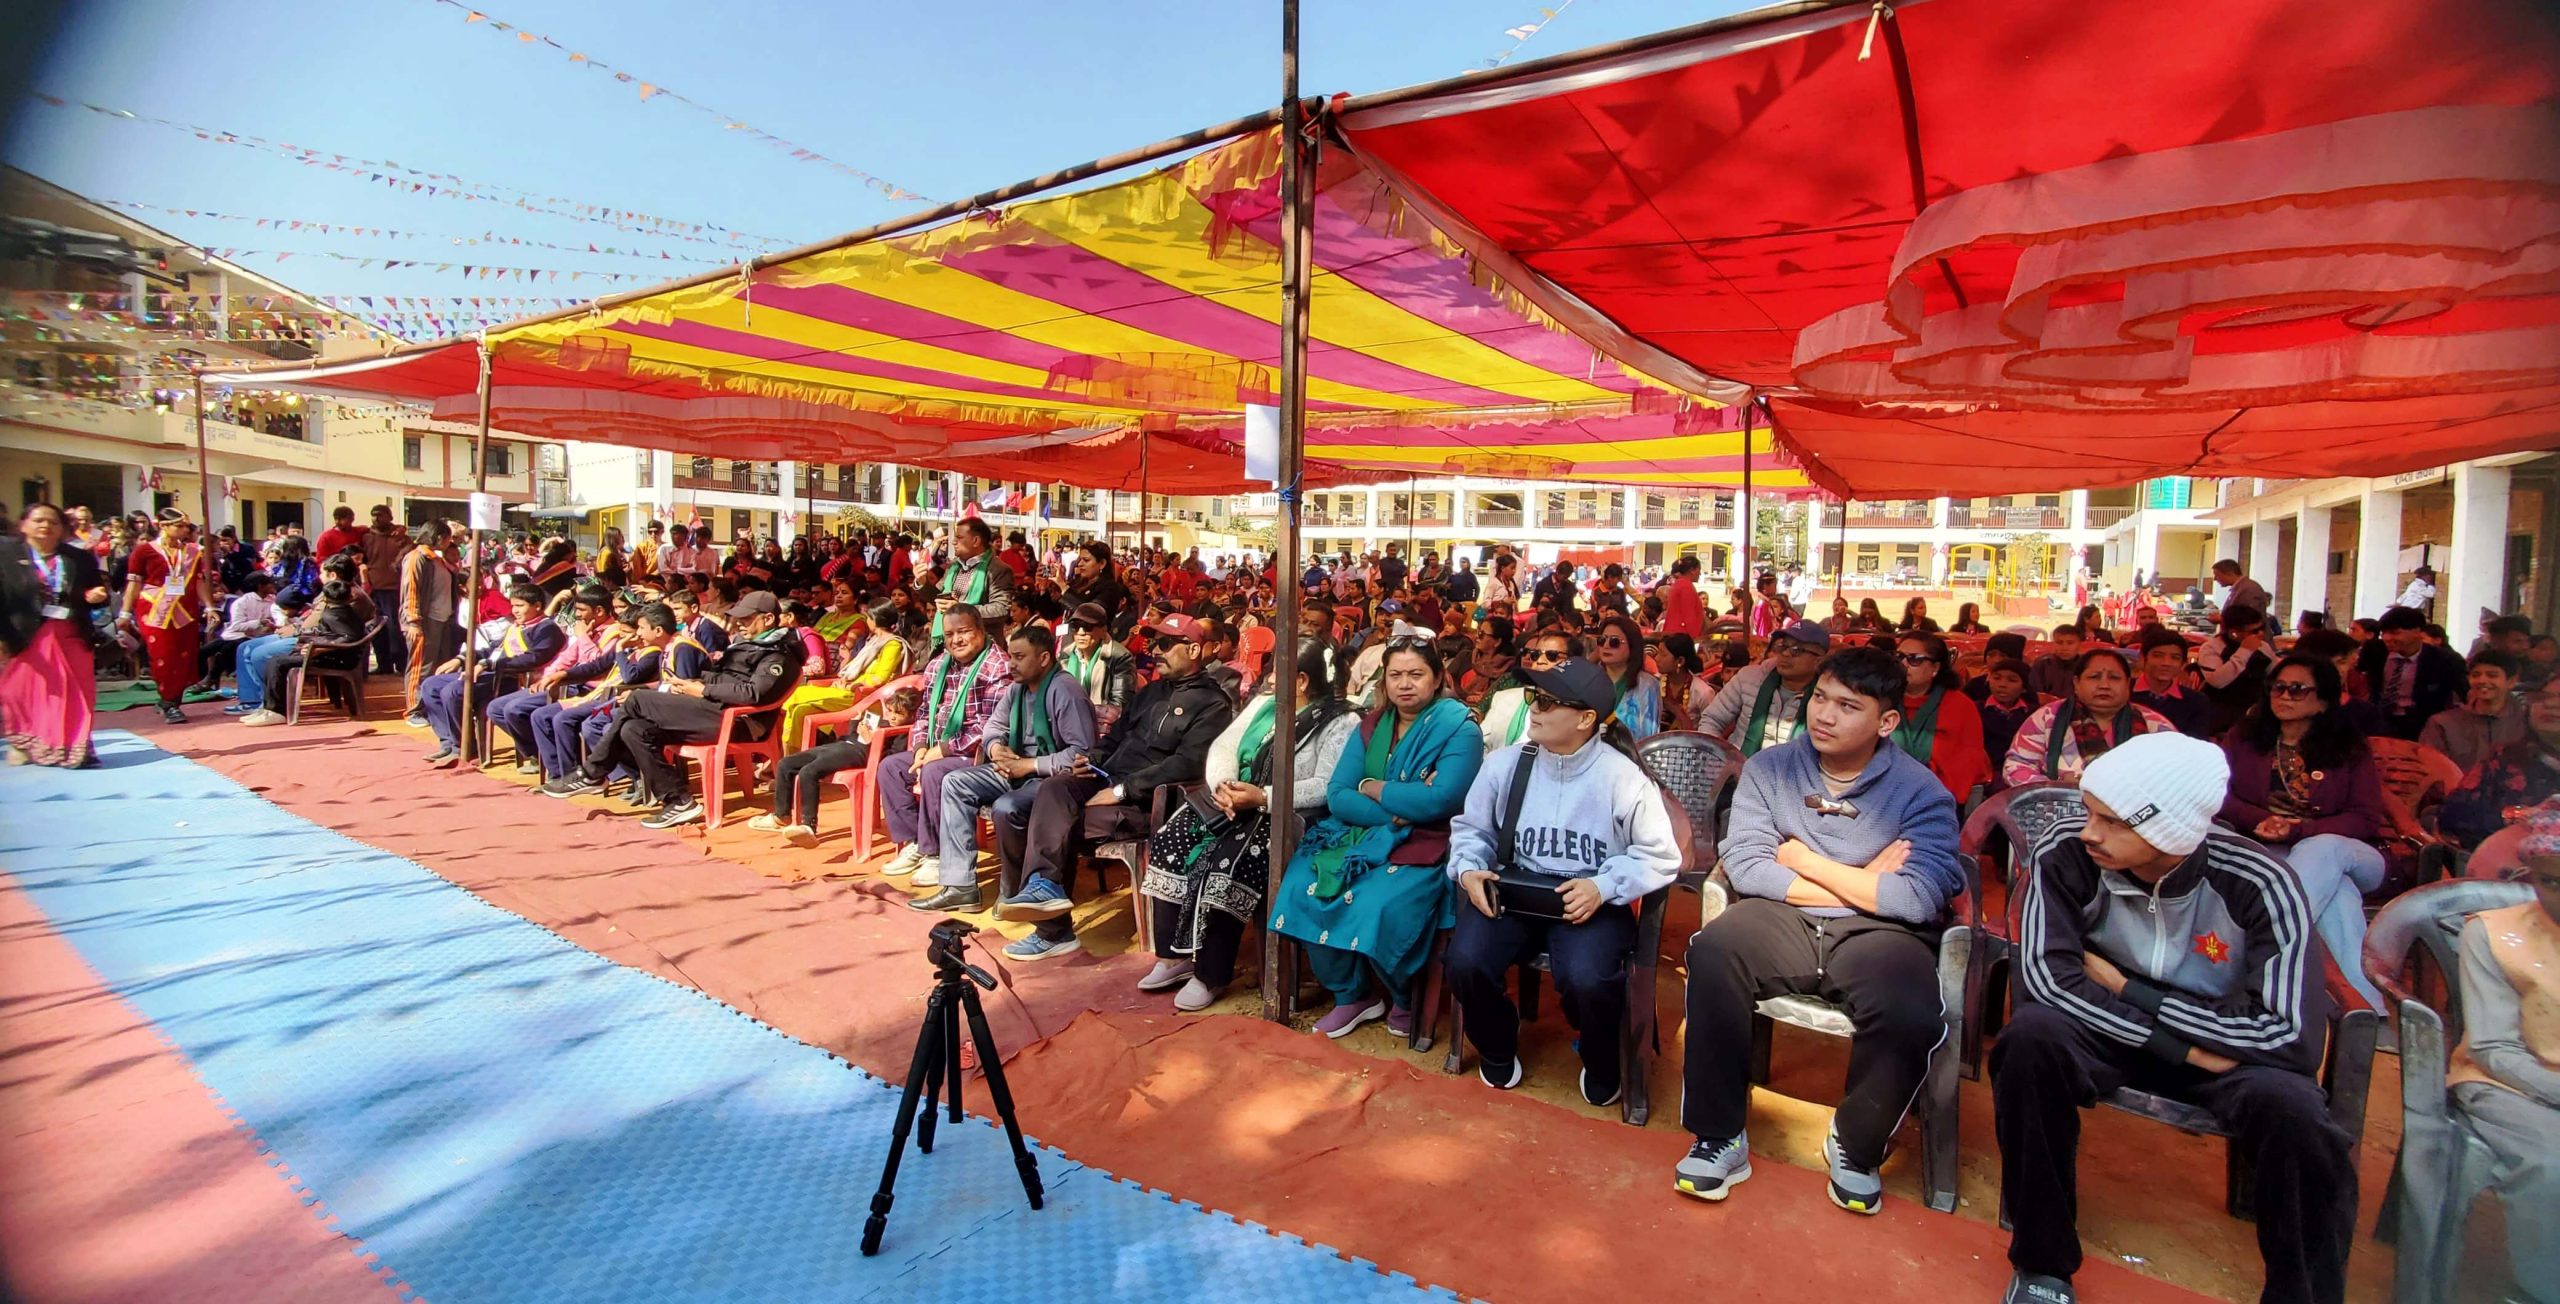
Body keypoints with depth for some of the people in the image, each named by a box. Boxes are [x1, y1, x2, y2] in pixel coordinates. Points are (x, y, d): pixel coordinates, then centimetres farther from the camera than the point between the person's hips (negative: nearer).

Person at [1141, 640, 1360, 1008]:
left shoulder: (1339, 722, -8)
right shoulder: (1263, 704, 15)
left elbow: (1327, 787, -19)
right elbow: (1223, 746, 9)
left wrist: (1264, 797, -25)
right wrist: (1223, 784, -13)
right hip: (1232, 803, 7)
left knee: (1225, 864, -30)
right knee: (1169, 844, -14)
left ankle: (1210, 974, -11)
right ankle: (1175, 955, -4)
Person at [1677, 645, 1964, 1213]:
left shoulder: (1921, 792, -3)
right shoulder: (1769, 768, 2)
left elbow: (1918, 901, -15)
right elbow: (1744, 865, -7)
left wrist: (1805, 861, -7)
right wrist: (1861, 883, -8)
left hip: (1877, 934, -1)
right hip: (1782, 923, 1)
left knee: (1910, 1015, -32)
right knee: (1713, 951, -31)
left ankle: (1855, 1147, 1)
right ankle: (1720, 1136, -13)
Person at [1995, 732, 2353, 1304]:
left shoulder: (2257, 884, -21)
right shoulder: (2067, 852, -21)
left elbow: (2293, 1038, -24)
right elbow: (2043, 978, -26)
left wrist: (2127, 989, -22)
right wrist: (2179, 1048, -27)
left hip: (2224, 1043, 0)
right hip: (2103, 1031, 0)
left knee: (2296, 1112, -32)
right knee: (2032, 1036, -32)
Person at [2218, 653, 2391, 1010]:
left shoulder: (2350, 750, 11)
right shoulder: (2244, 738, 14)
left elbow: (2367, 820, 0)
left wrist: (2297, 830, -18)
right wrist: (2263, 821, -17)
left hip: (2346, 854, 0)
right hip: (2267, 855, 0)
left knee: (2320, 850, -38)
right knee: (2339, 895, -34)